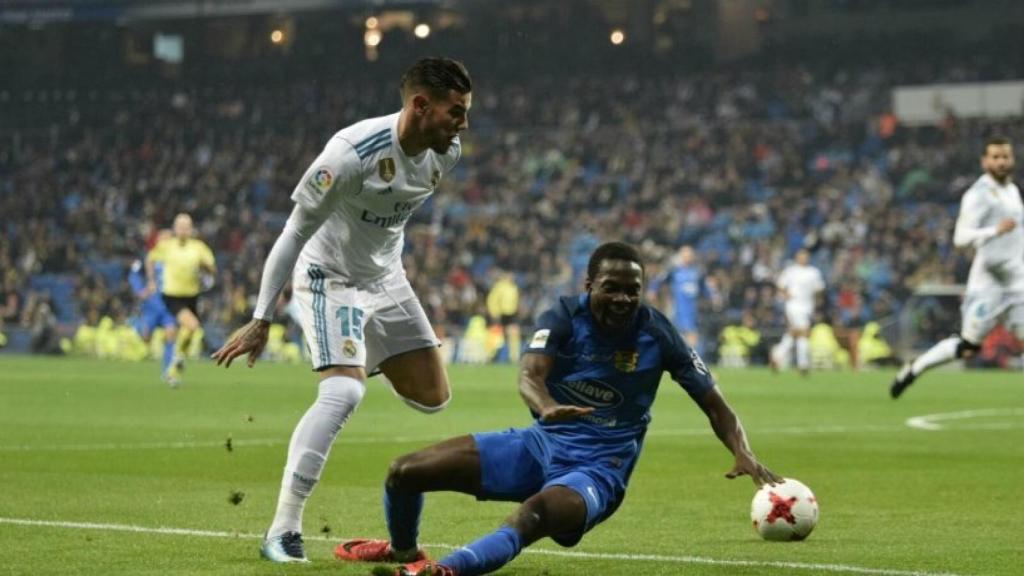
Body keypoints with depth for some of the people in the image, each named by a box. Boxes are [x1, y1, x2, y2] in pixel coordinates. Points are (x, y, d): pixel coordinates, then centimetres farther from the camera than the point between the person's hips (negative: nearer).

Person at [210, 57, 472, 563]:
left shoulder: (446, 152, -10)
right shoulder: (353, 152, -32)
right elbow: (294, 234, -25)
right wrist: (261, 319, -24)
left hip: (386, 278, 7)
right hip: (331, 278, -7)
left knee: (433, 397, 10)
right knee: (343, 392, -26)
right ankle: (283, 532, -23)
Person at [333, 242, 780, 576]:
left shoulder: (657, 336, -10)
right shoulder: (565, 318, -9)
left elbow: (715, 405, -4)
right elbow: (530, 374, -26)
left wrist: (743, 454, -23)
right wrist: (546, 406, -51)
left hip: (597, 469, -3)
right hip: (543, 444, 4)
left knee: (536, 512, -41)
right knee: (405, 471, -2)